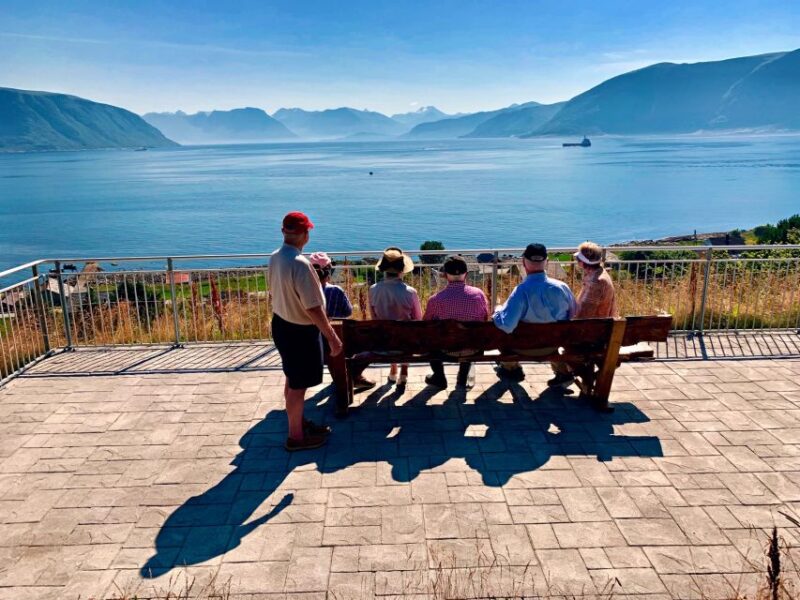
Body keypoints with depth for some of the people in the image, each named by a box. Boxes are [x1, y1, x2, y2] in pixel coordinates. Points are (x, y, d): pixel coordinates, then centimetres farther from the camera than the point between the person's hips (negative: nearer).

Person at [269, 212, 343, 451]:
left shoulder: (275, 258, 0)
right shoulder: (300, 264, -28)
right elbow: (313, 308, -27)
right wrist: (332, 337, -20)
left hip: (281, 324, 9)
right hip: (300, 331, -9)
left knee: (293, 380, 23)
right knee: (298, 384, 6)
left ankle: (298, 422, 40)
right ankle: (296, 436, 21)